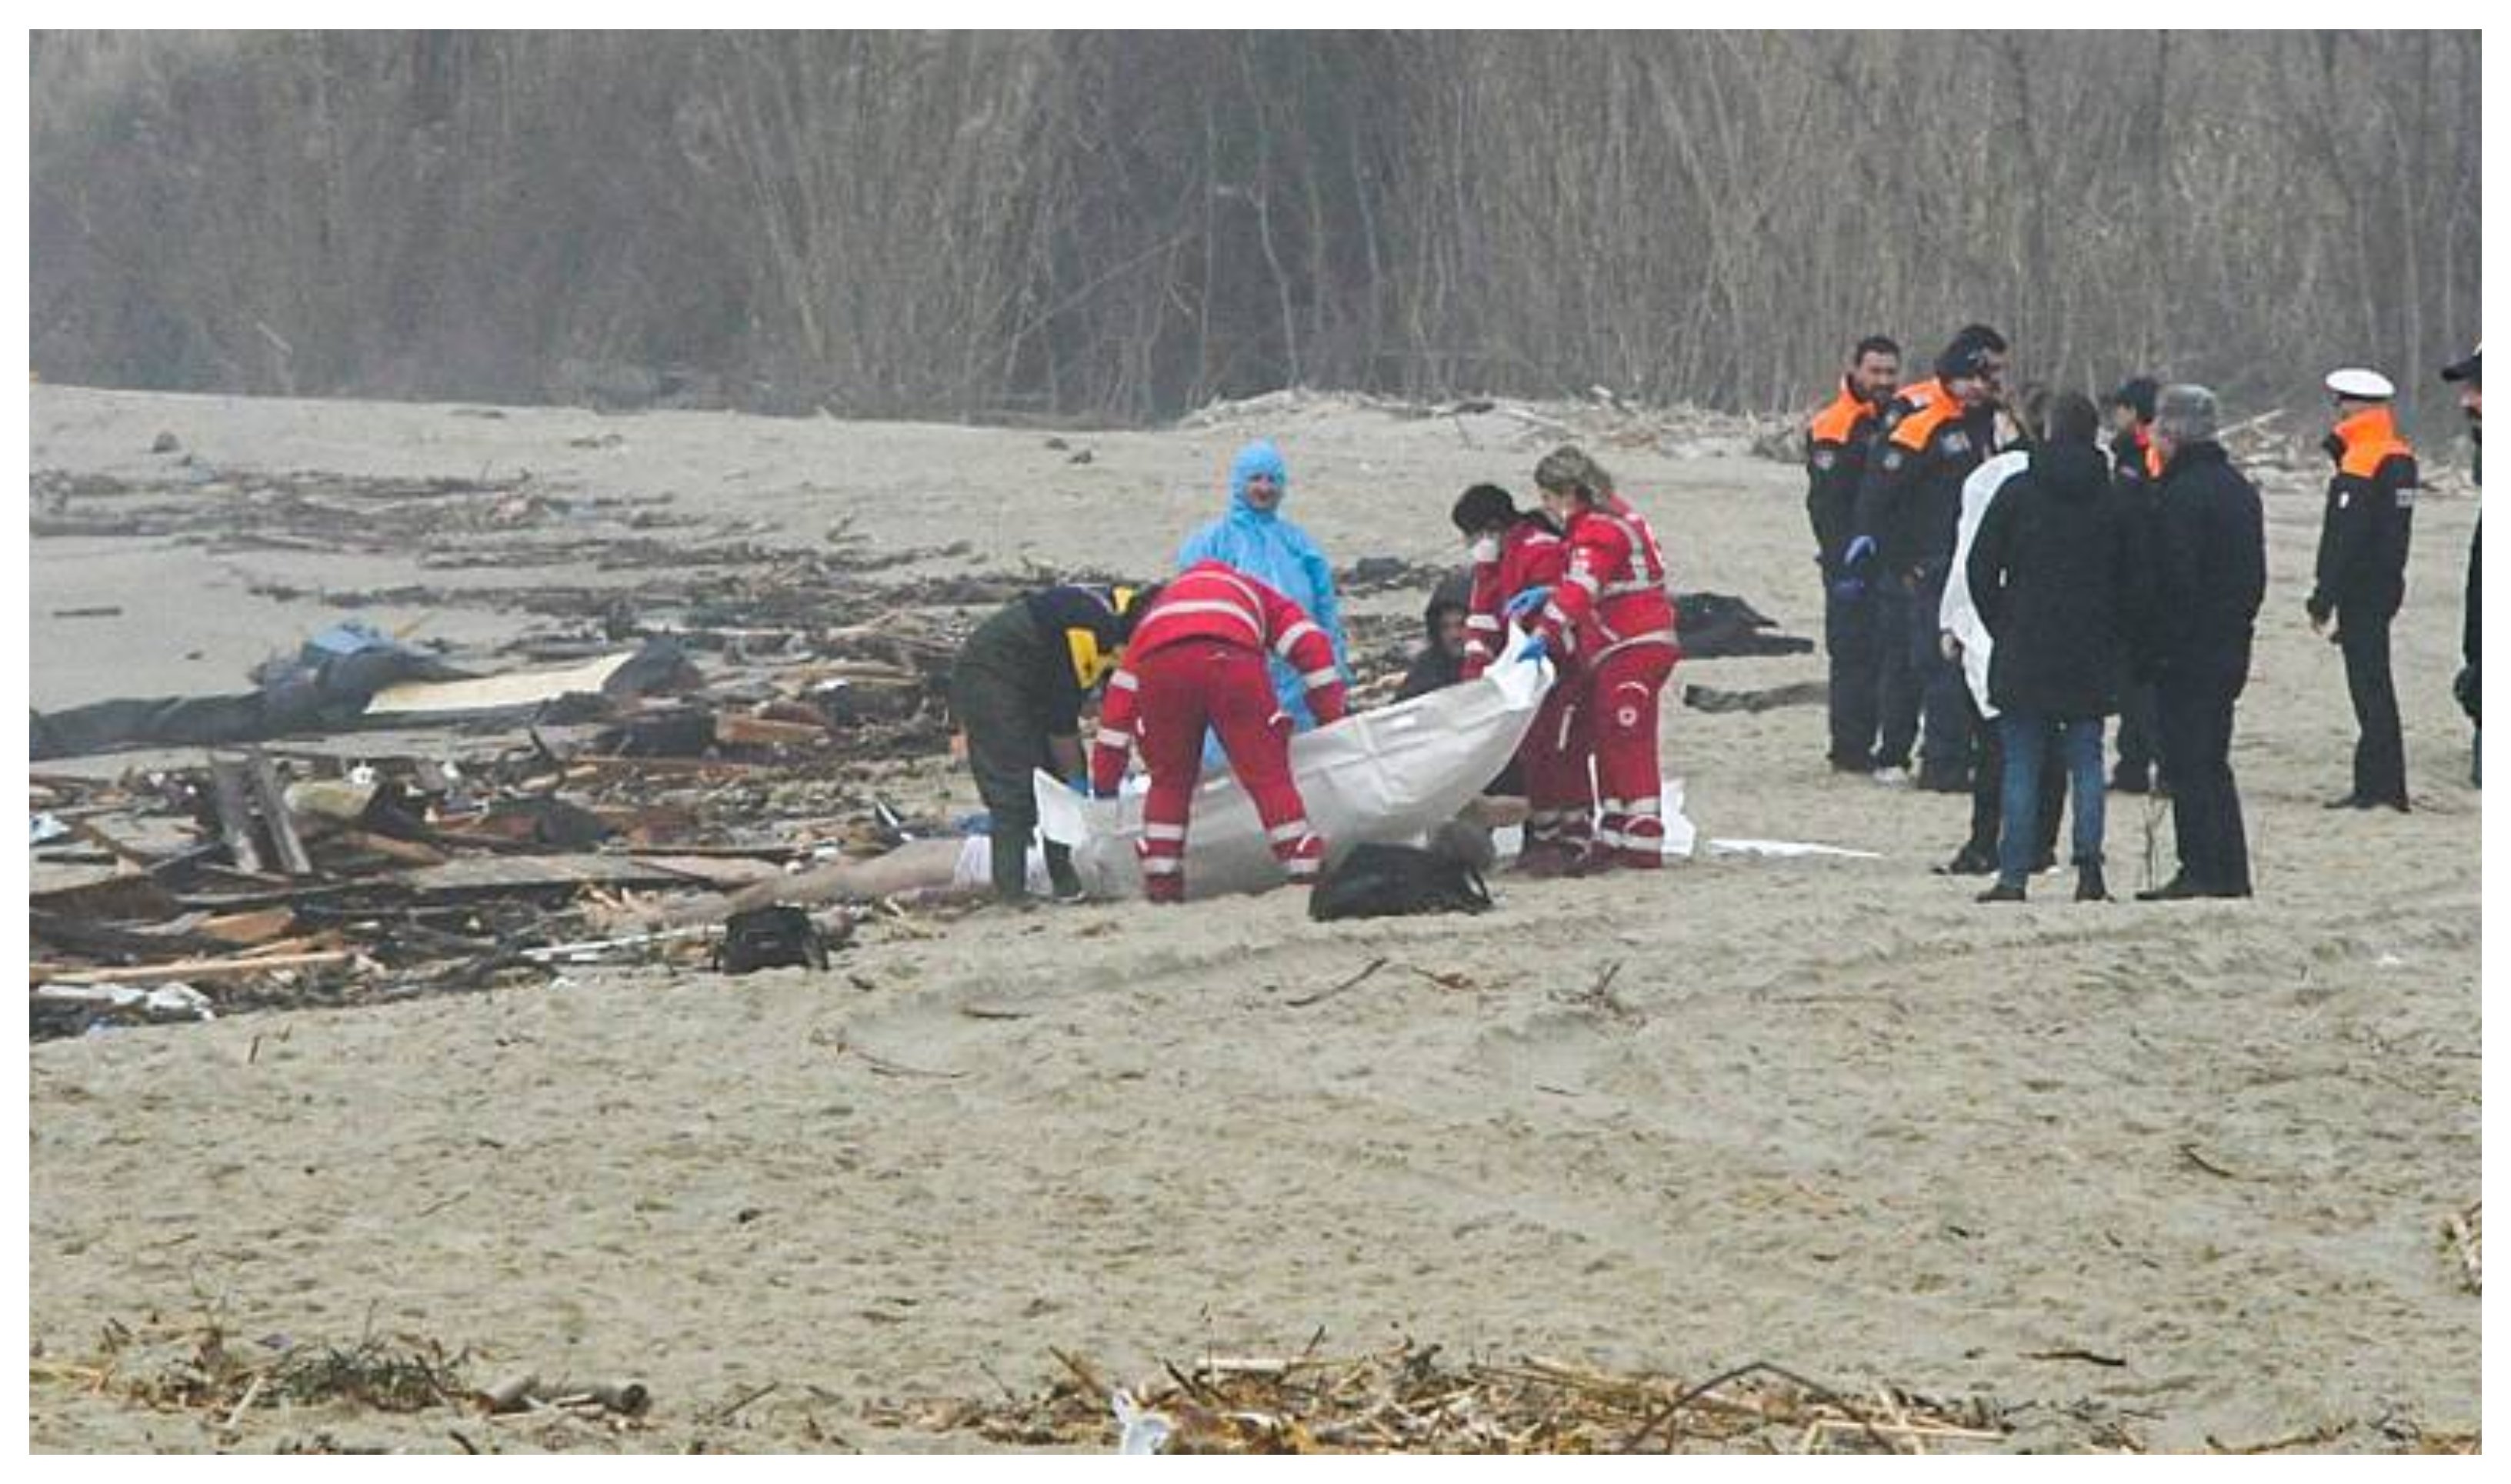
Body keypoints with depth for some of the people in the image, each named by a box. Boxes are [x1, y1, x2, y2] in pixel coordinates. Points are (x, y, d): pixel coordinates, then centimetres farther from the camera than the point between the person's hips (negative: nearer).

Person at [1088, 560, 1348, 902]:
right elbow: (1310, 646, 24)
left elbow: (1120, 695, 35)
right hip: (1231, 658, -2)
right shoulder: (1255, 594, 40)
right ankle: (1308, 873, 3)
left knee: (1168, 781, 19)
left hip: (1160, 666, 2)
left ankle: (1160, 878, 14)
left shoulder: (1157, 608, 42)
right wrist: (1332, 718, 26)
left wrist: (1104, 782, 35)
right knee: (1268, 776, 6)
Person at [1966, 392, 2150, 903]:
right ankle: (2089, 870, -3)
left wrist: (2001, 627, 10)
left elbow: (1980, 570, -1)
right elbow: (2136, 584, 3)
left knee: (2022, 766, 2)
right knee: (2086, 764, 7)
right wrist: (2118, 641, 12)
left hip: (2024, 653, -1)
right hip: (2092, 659, 1)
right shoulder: (2118, 503, 1)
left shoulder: (2018, 494, -3)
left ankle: (2013, 875, -1)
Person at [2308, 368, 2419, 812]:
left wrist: (2324, 597, -17)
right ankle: (2385, 785, 16)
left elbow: (2345, 540, -20)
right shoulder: (2399, 457, 11)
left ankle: (2377, 786, -6)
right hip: (2385, 586, 9)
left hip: (2361, 589, -9)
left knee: (2369, 687, -6)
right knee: (2376, 687, 13)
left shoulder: (2360, 465, -17)